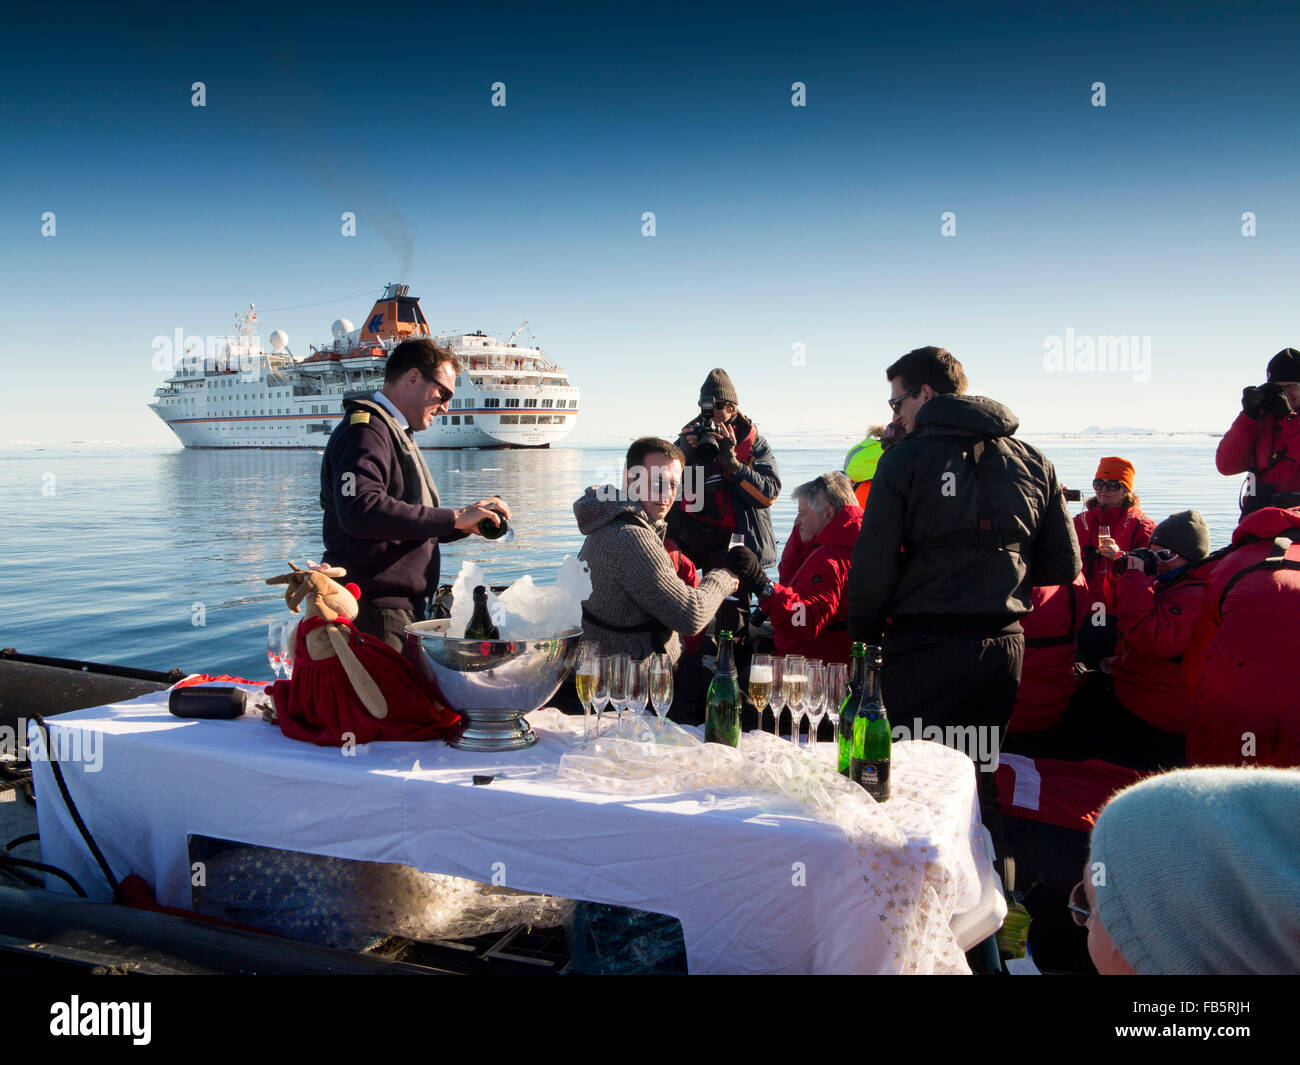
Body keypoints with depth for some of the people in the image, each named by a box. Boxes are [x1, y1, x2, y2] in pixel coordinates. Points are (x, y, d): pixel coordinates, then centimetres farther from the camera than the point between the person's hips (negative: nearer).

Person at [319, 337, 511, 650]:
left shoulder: (397, 433, 23)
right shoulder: (365, 430, -10)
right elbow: (360, 511, -28)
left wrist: (467, 524, 9)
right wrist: (454, 517, -24)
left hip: (405, 607, 10)